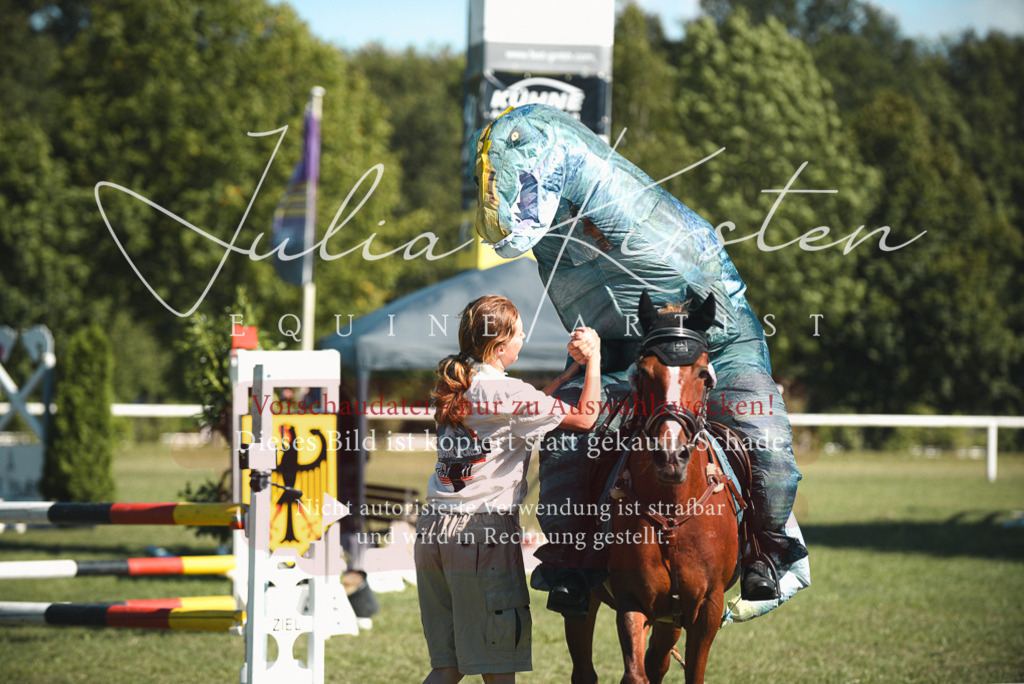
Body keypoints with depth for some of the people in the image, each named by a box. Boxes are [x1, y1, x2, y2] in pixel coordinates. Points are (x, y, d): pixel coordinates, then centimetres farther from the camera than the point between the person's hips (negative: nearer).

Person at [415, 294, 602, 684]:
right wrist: (593, 359, 3)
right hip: (484, 528, -8)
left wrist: (573, 367, 22)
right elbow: (584, 418, -8)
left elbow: (532, 408, 22)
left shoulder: (455, 386, 13)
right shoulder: (505, 391, -11)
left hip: (434, 525, 8)